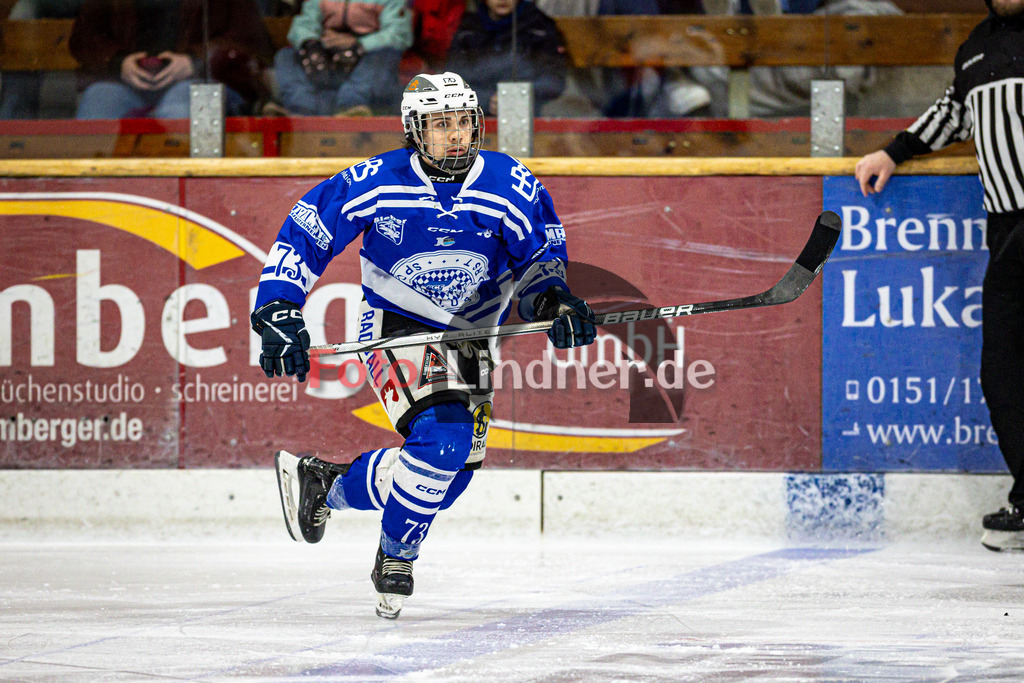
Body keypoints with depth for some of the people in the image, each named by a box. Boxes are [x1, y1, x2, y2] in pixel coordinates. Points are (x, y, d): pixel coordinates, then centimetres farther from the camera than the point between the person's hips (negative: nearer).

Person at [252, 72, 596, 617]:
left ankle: (326, 484, 25)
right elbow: (303, 234, -9)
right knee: (442, 436, -26)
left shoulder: (513, 188, -10)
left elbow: (539, 258, 0)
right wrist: (279, 314, -17)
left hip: (468, 341, 5)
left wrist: (554, 301, -21)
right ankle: (397, 554, -3)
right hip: (395, 328, -5)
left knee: (452, 469, 2)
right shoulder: (376, 184, -15)